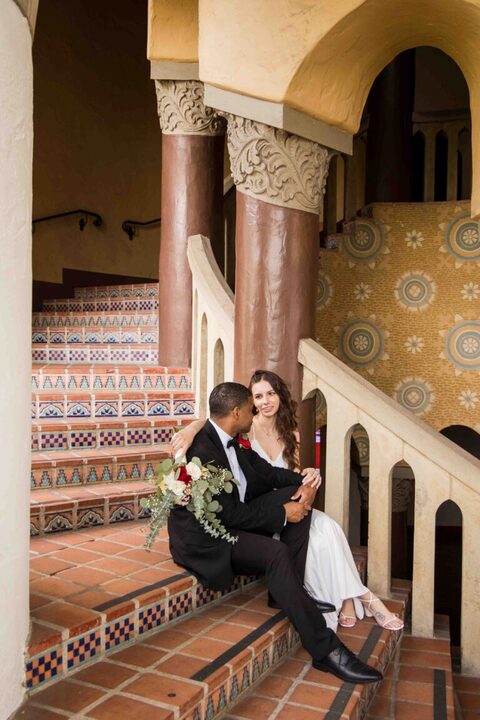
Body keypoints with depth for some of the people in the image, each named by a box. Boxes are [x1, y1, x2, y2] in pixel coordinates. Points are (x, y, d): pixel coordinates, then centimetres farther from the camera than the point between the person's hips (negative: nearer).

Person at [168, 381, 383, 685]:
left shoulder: (232, 441, 3)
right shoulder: (202, 451, -26)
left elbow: (267, 471, 12)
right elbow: (230, 515, -26)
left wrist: (305, 483, -6)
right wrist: (282, 513, -19)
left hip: (233, 517, 10)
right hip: (205, 539, -10)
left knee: (297, 494, 1)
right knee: (276, 553, -32)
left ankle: (291, 589, 1)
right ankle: (325, 650, -22)